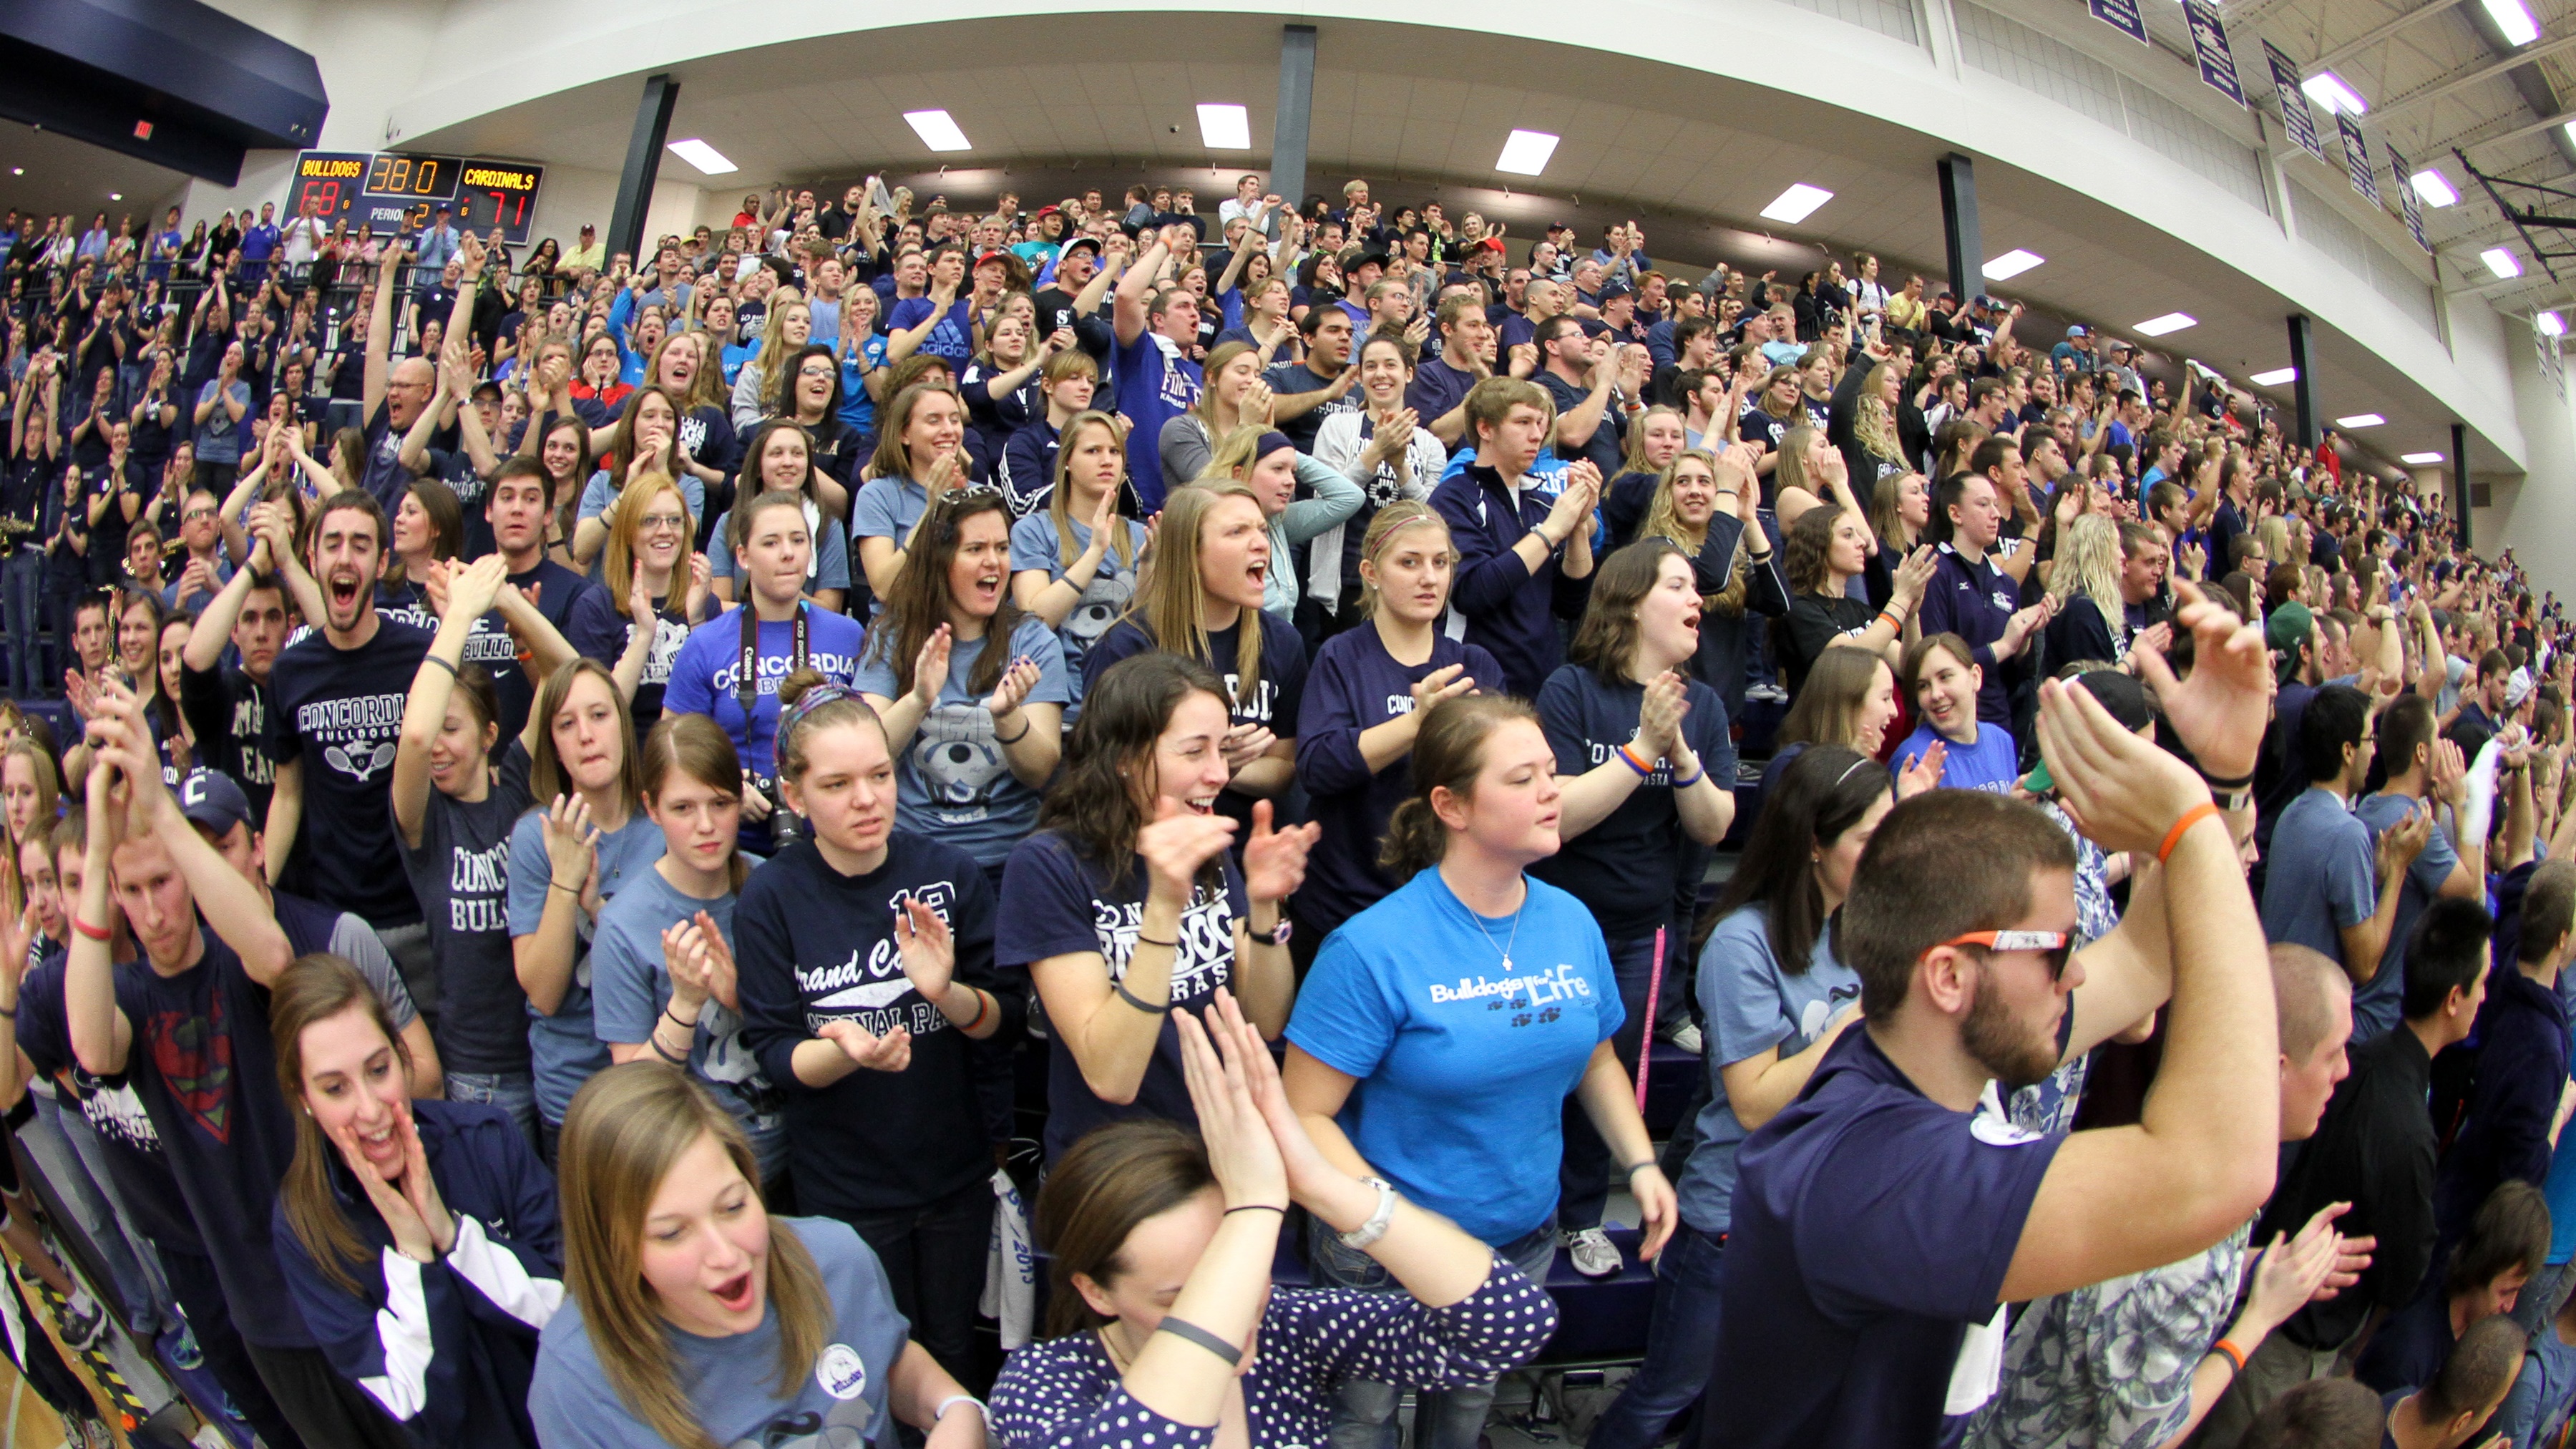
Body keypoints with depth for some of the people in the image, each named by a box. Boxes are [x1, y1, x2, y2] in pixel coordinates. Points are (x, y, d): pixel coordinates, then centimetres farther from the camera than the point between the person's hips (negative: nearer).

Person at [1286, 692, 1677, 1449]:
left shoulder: (1571, 921, -6)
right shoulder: (1374, 947, -25)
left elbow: (1596, 1057, 10)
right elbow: (1305, 1114, -22)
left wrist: (1641, 1164, -2)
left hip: (1524, 1238, 5)